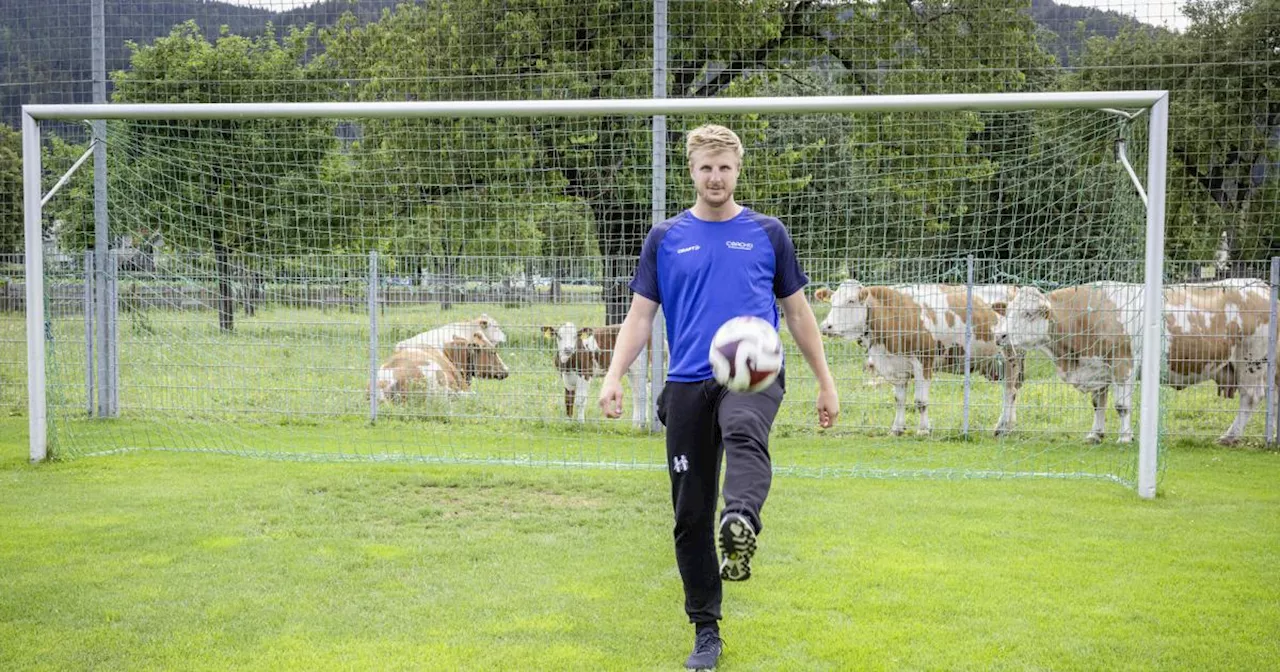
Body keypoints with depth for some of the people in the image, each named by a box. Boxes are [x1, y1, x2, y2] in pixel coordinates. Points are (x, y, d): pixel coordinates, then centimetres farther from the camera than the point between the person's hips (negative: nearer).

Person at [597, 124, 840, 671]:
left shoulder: (767, 233, 10)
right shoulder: (665, 238, 11)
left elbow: (797, 311, 15)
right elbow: (640, 315, 10)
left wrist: (825, 382, 12)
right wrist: (614, 376, -5)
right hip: (688, 383, 2)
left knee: (744, 432, -38)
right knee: (690, 515, 3)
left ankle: (740, 527, -64)